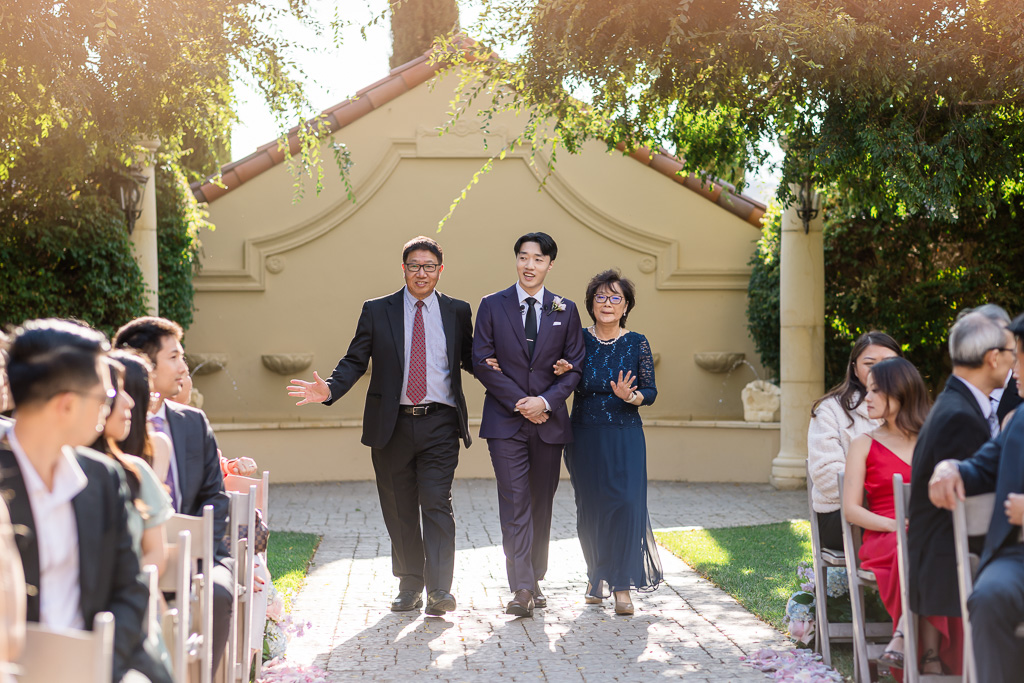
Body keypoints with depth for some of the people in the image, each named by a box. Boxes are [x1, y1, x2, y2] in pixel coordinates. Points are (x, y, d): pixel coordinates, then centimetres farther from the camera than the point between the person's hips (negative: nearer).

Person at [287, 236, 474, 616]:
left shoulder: (457, 312, 8)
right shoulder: (377, 311, 6)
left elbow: (469, 360, 14)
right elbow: (355, 361, 3)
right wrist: (329, 389, -14)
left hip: (439, 424, -1)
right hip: (392, 424, 1)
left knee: (436, 503, -11)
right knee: (399, 510, 8)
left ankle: (439, 589, -10)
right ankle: (410, 586, 20)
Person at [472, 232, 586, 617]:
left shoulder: (565, 311, 7)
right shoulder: (492, 306, 3)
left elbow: (575, 367, 5)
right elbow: (482, 362, -2)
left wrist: (546, 401, -10)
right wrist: (519, 403, -10)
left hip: (549, 422, 2)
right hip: (505, 421, -2)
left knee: (541, 504, 9)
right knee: (514, 505, -9)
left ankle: (536, 581, 20)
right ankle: (522, 590, -12)